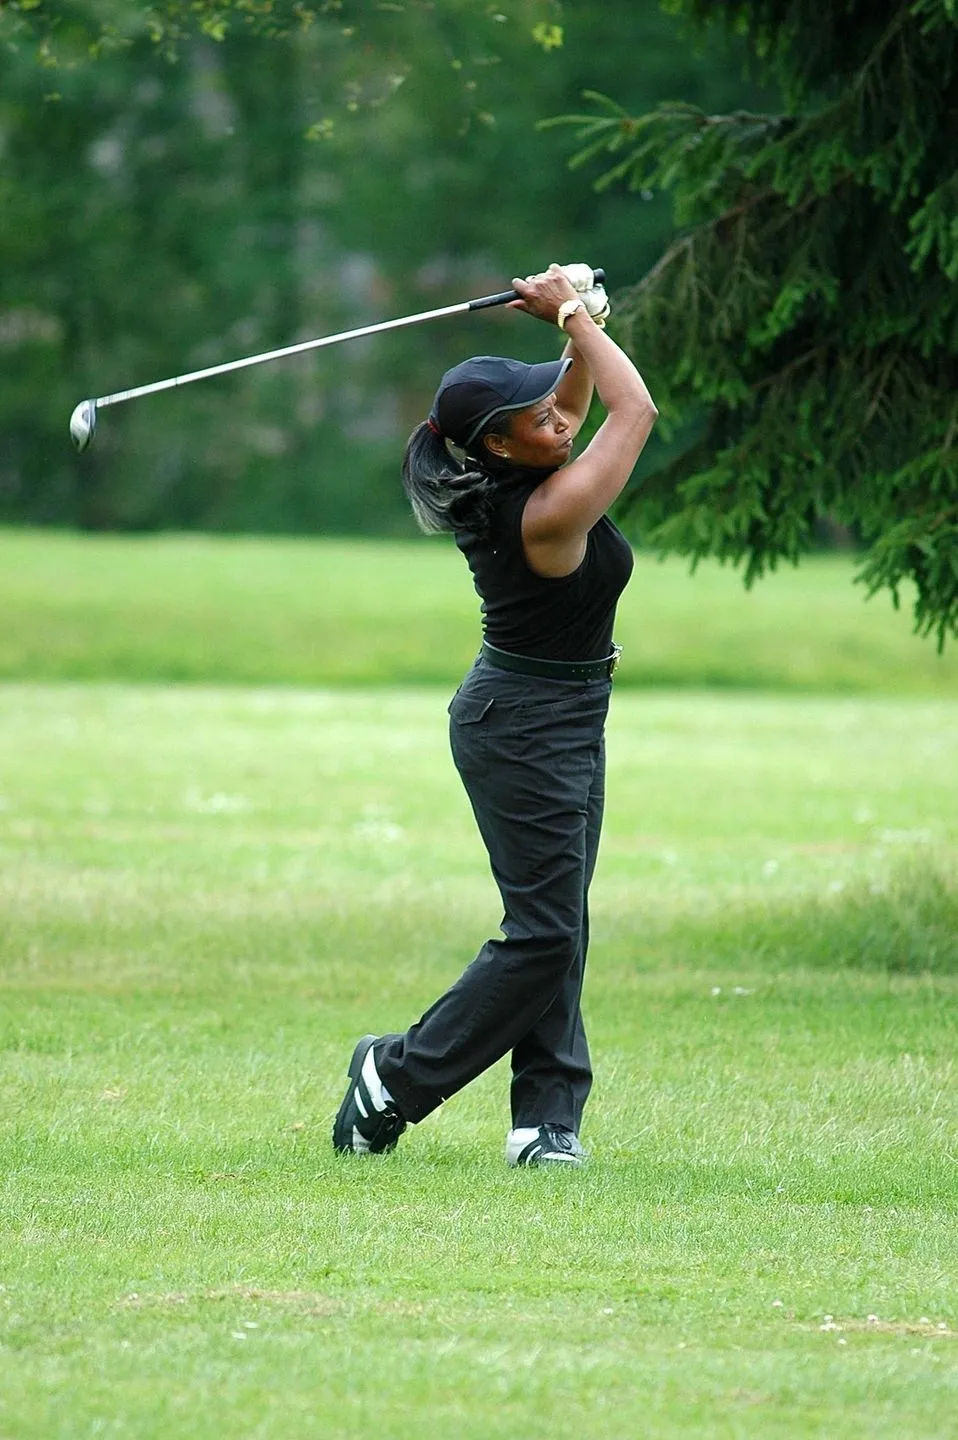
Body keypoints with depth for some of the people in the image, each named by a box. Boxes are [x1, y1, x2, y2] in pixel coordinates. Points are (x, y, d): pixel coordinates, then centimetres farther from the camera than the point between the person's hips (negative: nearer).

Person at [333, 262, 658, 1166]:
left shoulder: (502, 483, 0)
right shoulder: (551, 511, -25)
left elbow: (581, 393, 17)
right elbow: (636, 409, -18)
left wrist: (580, 320, 0)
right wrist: (574, 315, -11)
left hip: (562, 726, 10)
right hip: (527, 727, -10)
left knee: (558, 927, 7)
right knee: (544, 931, -7)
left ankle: (547, 1118, 5)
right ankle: (398, 1078, 3)